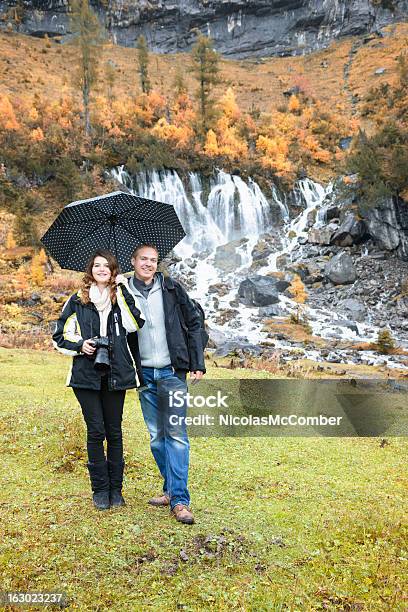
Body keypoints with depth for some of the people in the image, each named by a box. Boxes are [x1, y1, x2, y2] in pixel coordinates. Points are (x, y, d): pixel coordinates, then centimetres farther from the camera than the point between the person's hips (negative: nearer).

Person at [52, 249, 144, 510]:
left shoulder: (121, 298, 9)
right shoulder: (78, 301, 8)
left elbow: (135, 323, -11)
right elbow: (60, 336, 11)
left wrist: (123, 290, -10)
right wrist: (79, 345, -8)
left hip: (115, 373, 1)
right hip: (87, 374, 0)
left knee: (114, 431, 6)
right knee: (96, 431, 0)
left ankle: (116, 489, 17)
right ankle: (100, 489, 14)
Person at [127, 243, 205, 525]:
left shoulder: (172, 289, 2)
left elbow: (194, 324, 3)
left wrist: (198, 363, -3)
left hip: (172, 371, -3)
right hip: (144, 374, 3)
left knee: (176, 434, -8)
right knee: (156, 436, 10)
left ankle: (179, 499, -4)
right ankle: (171, 489, 24)